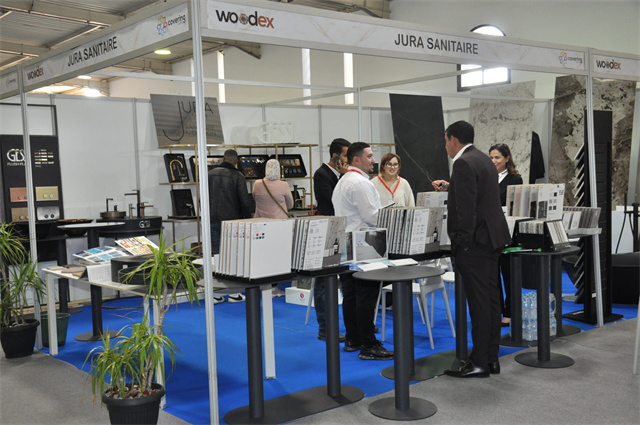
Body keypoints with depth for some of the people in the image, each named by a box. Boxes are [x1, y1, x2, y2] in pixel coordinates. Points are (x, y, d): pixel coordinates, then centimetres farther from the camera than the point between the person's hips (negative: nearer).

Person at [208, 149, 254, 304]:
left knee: (216, 255, 7)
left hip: (213, 221, 4)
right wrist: (246, 216, 7)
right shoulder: (238, 176, -6)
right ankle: (234, 293, 7)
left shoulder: (210, 174, 9)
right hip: (231, 221, -4)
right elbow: (245, 202, -8)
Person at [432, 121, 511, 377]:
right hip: (491, 238, 10)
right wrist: (450, 188, 34)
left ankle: (478, 363, 2)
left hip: (475, 241, -10)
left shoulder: (463, 163, -14)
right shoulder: (483, 160, 16)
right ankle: (491, 357, 20)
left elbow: (466, 207, -21)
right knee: (490, 298, 12)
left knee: (479, 302, -5)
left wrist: (462, 242, -19)